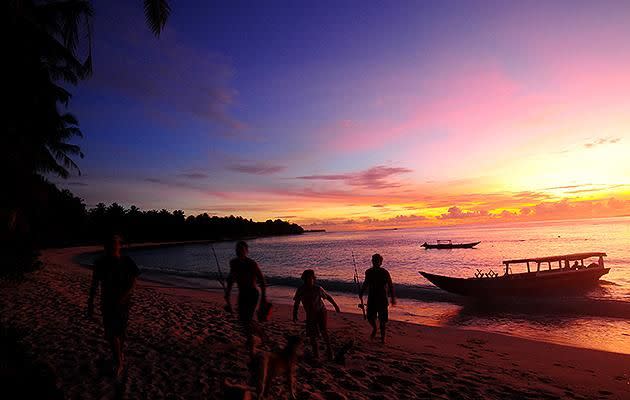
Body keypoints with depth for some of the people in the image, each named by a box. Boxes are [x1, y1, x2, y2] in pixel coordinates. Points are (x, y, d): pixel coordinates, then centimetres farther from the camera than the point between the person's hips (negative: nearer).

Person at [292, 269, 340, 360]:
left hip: (321, 312, -2)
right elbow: (296, 303, 1)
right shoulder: (300, 290, -9)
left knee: (323, 330, -20)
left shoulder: (318, 289, -11)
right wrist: (295, 315, -2)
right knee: (312, 335, 2)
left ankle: (328, 348, 2)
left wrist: (335, 305, 8)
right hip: (310, 315, 2)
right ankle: (316, 354, 21)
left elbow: (328, 296, 4)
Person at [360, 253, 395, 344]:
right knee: (370, 318, 5)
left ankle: (382, 336, 21)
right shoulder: (368, 272, 0)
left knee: (382, 319, 3)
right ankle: (374, 328, 36)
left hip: (382, 298, -3)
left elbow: (390, 286, -4)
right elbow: (366, 283, 16)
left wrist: (393, 298, -6)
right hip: (371, 298, 3)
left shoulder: (384, 272, -10)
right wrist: (361, 293, 13)